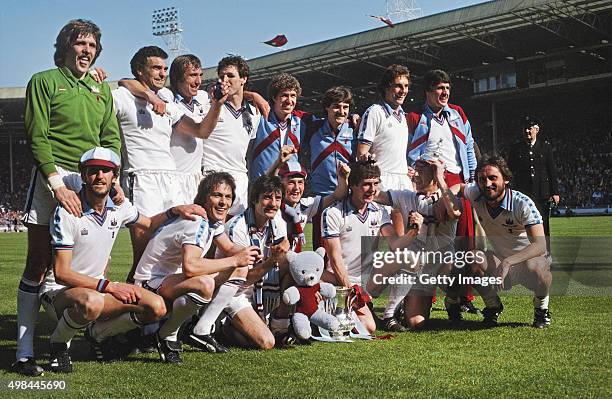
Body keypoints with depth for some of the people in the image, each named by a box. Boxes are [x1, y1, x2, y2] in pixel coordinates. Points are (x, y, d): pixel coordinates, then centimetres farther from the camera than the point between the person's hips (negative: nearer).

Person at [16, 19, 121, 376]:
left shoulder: (102, 90, 19)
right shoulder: (45, 81, 5)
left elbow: (112, 139, 13)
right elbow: (37, 136, -4)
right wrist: (57, 183, -15)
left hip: (93, 181, 5)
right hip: (53, 175, -4)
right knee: (39, 263, -4)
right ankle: (25, 351, 0)